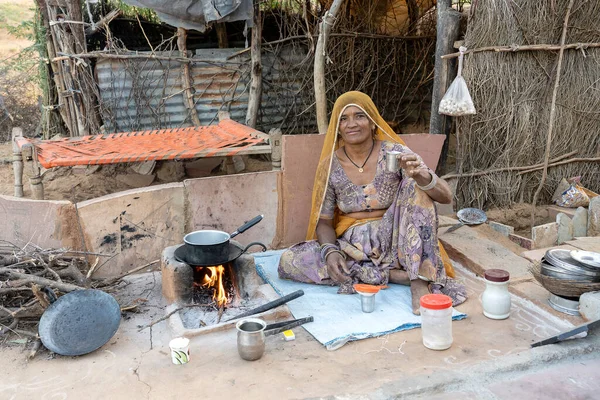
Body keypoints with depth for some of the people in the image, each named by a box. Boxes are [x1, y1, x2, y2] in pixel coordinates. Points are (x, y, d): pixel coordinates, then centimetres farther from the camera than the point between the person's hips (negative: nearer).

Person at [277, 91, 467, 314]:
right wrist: (330, 251, -21)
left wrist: (422, 175, -39)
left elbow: (446, 197, -16)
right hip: (352, 245, 2)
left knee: (416, 185, -24)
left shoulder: (394, 152, -8)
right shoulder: (330, 165, -3)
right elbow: (323, 221, 2)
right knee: (289, 260, -22)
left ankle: (420, 280, -28)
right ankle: (394, 274, -22)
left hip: (392, 239, -2)